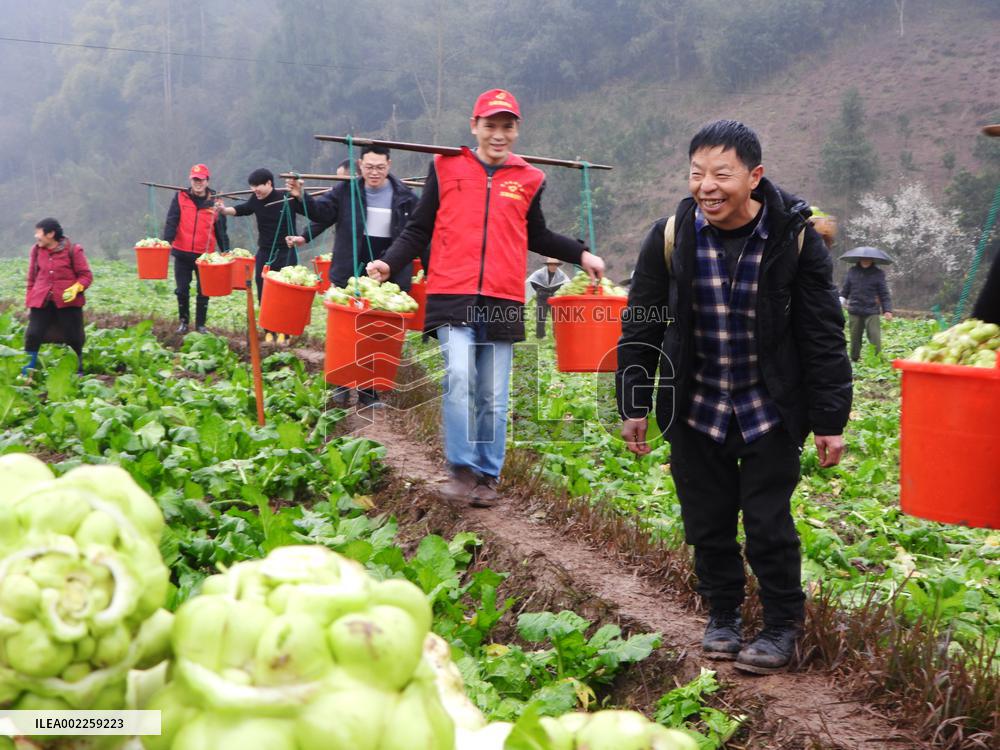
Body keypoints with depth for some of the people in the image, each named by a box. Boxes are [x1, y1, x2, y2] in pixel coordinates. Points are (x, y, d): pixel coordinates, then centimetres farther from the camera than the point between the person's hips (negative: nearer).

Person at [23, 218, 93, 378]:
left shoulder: (73, 250, -4)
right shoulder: (36, 250, 7)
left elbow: (86, 275, -2)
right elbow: (32, 279, 15)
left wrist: (76, 288, -21)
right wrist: (29, 302, 13)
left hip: (68, 301, -3)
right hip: (41, 302, 3)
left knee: (74, 339, 5)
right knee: (32, 335, -7)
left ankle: (78, 373, 21)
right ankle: (26, 374, 0)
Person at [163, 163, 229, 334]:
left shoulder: (214, 202, 1)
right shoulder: (180, 197, 0)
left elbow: (221, 229, 5)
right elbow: (171, 222, -8)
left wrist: (226, 252, 1)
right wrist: (166, 241, -23)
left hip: (205, 255, 0)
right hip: (182, 253, 0)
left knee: (204, 292, 5)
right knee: (182, 290, 7)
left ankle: (200, 324, 19)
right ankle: (183, 321, 25)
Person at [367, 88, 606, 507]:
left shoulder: (528, 180, 11)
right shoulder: (446, 169, 6)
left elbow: (536, 236, 25)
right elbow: (418, 230, 10)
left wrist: (580, 255, 15)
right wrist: (389, 263, -5)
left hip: (503, 303, 2)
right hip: (453, 298, -2)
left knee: (493, 397, 6)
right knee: (459, 377, -20)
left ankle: (487, 475, 20)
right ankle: (462, 469, -8)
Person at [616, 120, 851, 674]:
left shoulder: (795, 239, -11)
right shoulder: (670, 237, -8)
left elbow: (824, 337, -6)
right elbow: (640, 326, 3)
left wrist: (830, 420, -6)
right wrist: (633, 406, 3)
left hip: (770, 414, -2)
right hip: (694, 413, 2)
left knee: (768, 524, 0)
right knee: (708, 523, 10)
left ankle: (783, 626, 21)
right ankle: (723, 614, 32)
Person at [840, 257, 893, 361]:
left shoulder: (877, 273, 0)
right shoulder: (852, 271, 5)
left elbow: (884, 293, 0)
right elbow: (846, 288, 12)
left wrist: (887, 310, -9)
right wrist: (841, 297, -6)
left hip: (872, 312, -2)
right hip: (855, 311, 2)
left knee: (875, 337, -11)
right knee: (855, 337, 9)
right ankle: (854, 359, 20)